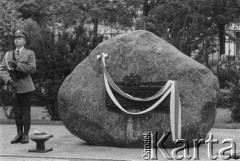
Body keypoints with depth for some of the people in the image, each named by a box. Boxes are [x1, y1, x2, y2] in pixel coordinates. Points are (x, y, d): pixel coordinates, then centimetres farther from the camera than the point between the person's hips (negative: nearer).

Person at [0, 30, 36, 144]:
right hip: (13, 87, 3)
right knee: (16, 112, 6)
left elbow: (32, 68, -11)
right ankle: (19, 134, 15)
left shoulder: (30, 53, 3)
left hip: (25, 87, -3)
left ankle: (25, 135, 8)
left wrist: (17, 65, -16)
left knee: (26, 112, 0)